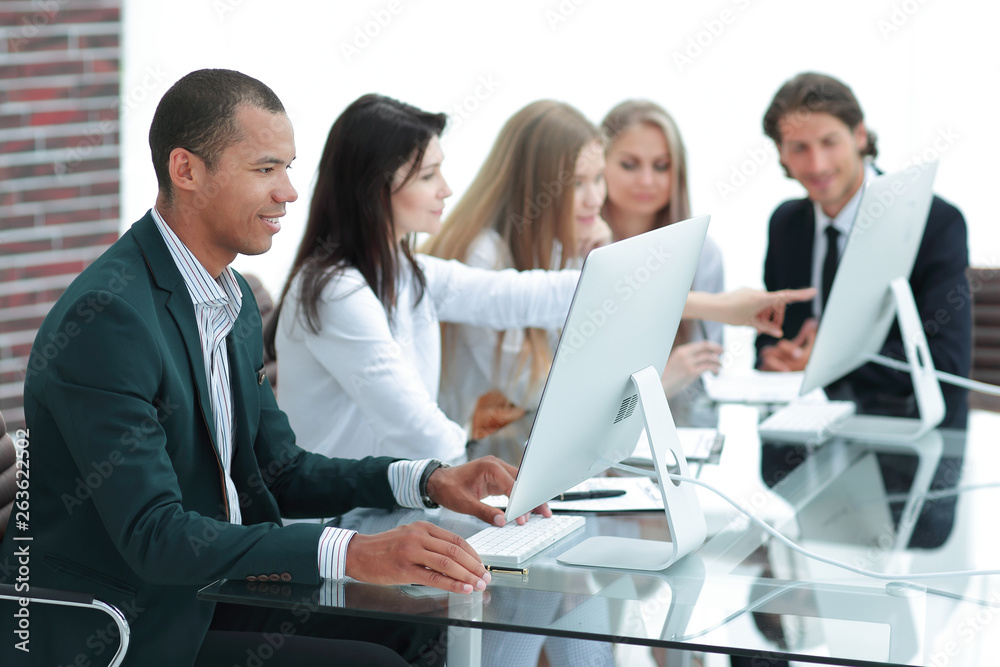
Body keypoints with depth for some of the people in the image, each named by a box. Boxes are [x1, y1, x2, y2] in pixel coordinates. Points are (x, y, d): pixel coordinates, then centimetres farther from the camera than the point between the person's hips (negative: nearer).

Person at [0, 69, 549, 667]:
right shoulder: (107, 315, -21)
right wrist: (351, 553, -36)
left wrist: (429, 481, 0)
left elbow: (279, 470, 15)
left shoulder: (233, 297, 10)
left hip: (212, 594, 9)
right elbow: (153, 536, -27)